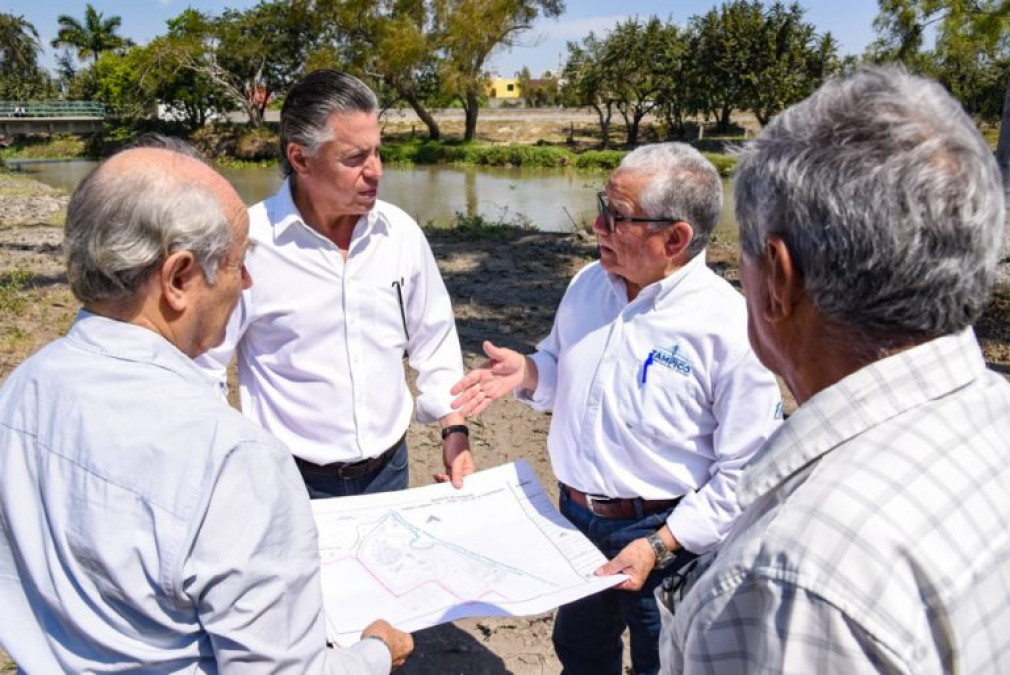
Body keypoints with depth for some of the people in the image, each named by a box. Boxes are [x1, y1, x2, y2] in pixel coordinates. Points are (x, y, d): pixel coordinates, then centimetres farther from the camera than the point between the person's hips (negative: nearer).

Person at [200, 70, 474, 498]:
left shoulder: (400, 233, -5)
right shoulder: (247, 243, -17)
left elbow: (434, 340, 7)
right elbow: (201, 369, -8)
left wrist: (454, 429, 1)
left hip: (390, 469, 4)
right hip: (292, 480, -3)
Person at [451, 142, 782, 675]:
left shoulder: (730, 327, -24)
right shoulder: (589, 283, -4)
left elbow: (745, 471, -20)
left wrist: (660, 546, -22)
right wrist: (525, 371, -9)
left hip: (668, 536, -5)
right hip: (575, 516, 6)